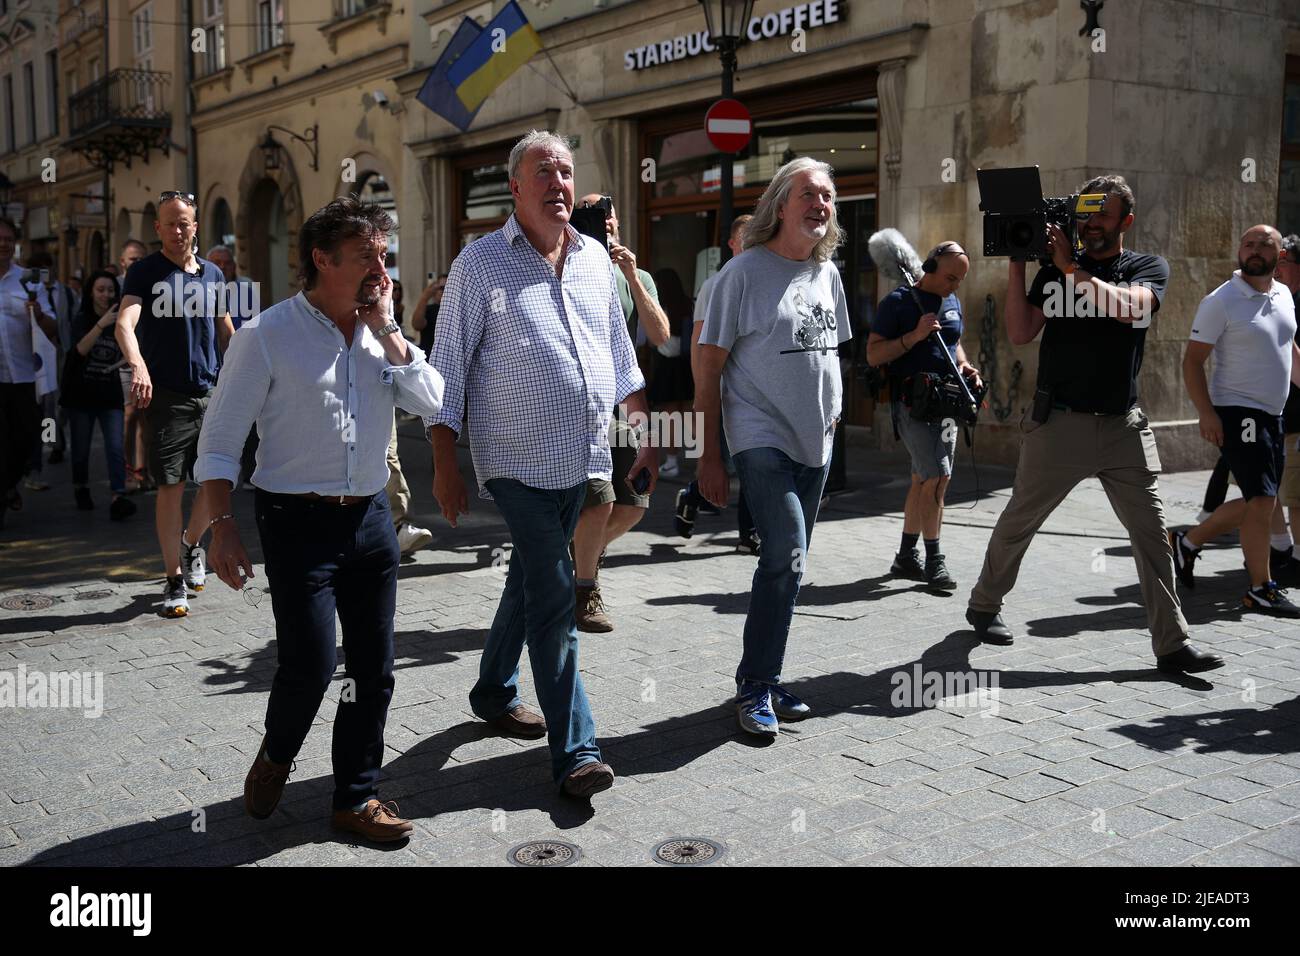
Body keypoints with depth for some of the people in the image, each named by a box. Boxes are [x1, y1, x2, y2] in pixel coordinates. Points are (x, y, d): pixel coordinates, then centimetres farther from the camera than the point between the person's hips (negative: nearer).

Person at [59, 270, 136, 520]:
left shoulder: (120, 321, 8)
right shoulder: (82, 319, -3)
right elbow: (81, 349, -23)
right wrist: (101, 324, -34)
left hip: (110, 395, 2)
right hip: (81, 393, -2)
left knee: (116, 447, -12)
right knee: (81, 448, 9)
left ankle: (118, 499, -20)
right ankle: (81, 489, 31)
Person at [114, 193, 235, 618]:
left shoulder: (212, 274, 11)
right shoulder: (145, 272, -4)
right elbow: (125, 323, -19)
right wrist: (137, 364, -38)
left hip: (211, 392, 4)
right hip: (166, 395, -4)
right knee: (171, 486, -2)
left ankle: (191, 542, 32)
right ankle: (174, 580, 9)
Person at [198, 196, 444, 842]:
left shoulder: (382, 332, 8)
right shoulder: (268, 336, -7)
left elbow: (432, 402, -4)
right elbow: (219, 442, -4)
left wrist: (386, 330, -8)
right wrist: (223, 528, -10)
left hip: (369, 516, 5)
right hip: (299, 520, -5)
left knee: (373, 668, 8)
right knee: (309, 663, -10)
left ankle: (356, 796, 24)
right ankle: (276, 755, 23)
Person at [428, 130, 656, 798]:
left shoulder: (594, 257, 12)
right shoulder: (481, 262, -4)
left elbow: (620, 353, 20)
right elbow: (448, 367, -5)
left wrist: (647, 432, 15)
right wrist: (445, 464, -9)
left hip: (582, 454, 6)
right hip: (518, 458, -6)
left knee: (532, 576, 18)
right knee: (554, 593, -10)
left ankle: (494, 693, 37)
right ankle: (575, 749, -5)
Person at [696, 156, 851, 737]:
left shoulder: (827, 273, 11)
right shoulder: (744, 272, -9)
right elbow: (708, 368, -9)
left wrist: (832, 417, 16)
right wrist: (710, 457, -12)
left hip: (815, 443, 7)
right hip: (762, 441, -7)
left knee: (785, 564, 12)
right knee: (786, 558, -18)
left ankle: (764, 679, 24)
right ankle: (755, 688, -4)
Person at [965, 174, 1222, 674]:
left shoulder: (1148, 268, 7)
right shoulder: (1054, 268, 6)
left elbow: (1129, 306, -16)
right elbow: (1021, 333, -4)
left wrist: (1072, 268, -15)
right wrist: (1016, 264, -8)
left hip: (1124, 426, 1)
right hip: (1058, 421, -1)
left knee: (1151, 531, -2)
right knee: (1018, 521, 8)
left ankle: (1171, 643, 2)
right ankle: (984, 605, 27)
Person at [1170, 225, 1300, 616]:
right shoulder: (1220, 301, -11)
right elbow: (1193, 360, -12)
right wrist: (1207, 413, -21)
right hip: (1237, 411, -8)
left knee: (1257, 503, 11)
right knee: (1262, 499, -9)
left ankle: (1188, 541, 26)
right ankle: (1262, 589, 2)